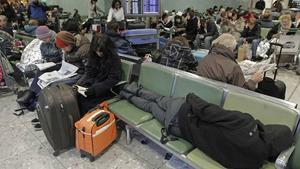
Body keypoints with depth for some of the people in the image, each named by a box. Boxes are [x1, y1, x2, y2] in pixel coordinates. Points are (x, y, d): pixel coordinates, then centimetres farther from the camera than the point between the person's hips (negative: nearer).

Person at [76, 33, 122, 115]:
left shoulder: (114, 59, -14)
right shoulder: (93, 56, 4)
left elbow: (113, 80, -17)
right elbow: (88, 72, 9)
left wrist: (93, 89, -23)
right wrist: (79, 84, -10)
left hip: (105, 89, -6)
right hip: (92, 84, 6)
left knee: (85, 103, -24)